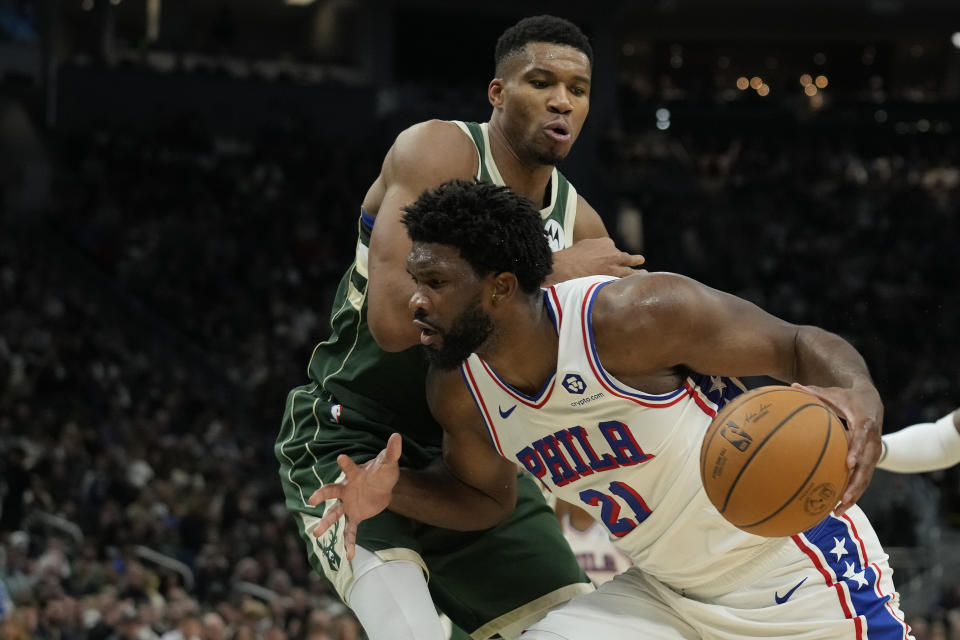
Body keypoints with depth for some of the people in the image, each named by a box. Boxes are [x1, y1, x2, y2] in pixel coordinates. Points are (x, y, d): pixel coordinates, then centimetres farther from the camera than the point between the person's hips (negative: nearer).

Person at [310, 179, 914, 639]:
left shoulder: (630, 318, -26)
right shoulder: (459, 393, -5)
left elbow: (802, 346, -19)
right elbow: (486, 498, 16)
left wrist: (859, 398, -42)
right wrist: (394, 489, -5)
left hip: (801, 572, -6)